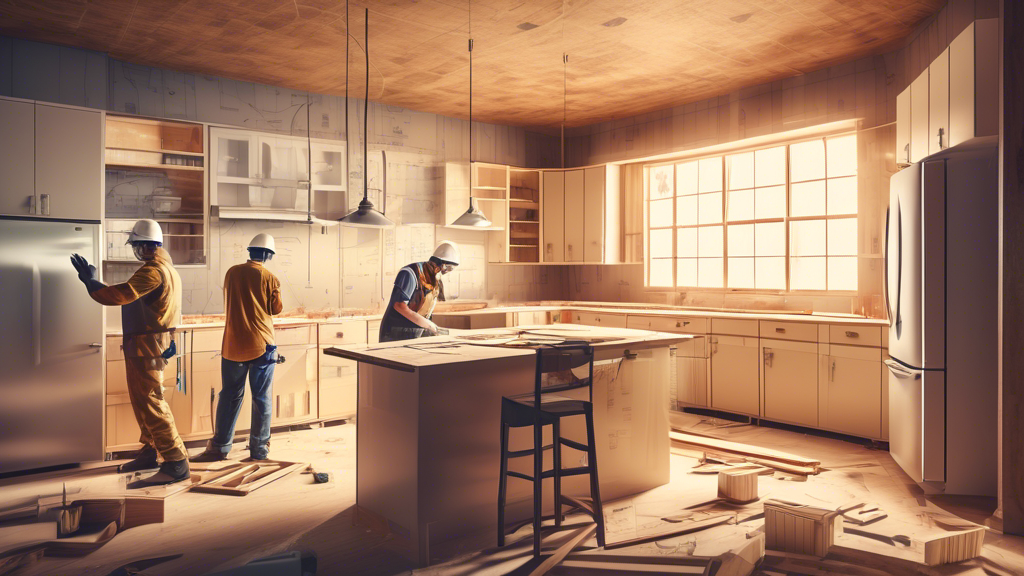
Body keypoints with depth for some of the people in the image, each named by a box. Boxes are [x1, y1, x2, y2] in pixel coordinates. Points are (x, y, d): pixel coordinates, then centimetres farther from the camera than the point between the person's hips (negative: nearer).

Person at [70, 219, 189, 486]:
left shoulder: (153, 270, -19)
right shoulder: (165, 266, 15)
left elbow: (117, 295, -27)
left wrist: (90, 280, -12)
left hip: (146, 345, -10)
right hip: (146, 343, 11)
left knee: (150, 403, -9)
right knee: (143, 401, 18)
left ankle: (176, 463, -8)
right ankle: (148, 453, 29)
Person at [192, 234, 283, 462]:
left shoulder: (232, 272, 1)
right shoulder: (270, 278, -8)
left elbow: (229, 301, 15)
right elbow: (276, 309, 1)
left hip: (233, 344, 3)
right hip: (261, 345, -3)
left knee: (230, 396, 12)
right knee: (261, 398, 6)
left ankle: (219, 446, 14)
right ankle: (259, 449, 11)